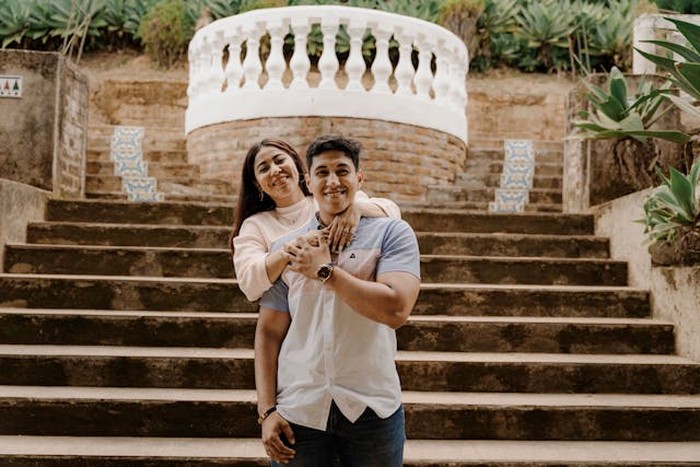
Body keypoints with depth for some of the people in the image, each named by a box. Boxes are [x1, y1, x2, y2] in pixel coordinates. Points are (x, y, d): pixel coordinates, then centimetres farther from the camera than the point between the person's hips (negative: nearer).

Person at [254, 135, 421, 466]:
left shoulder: (392, 233, -3)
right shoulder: (286, 248, 5)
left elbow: (396, 310, -17)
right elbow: (268, 332, 5)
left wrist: (324, 269, -12)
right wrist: (267, 410, -2)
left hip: (372, 410, -1)